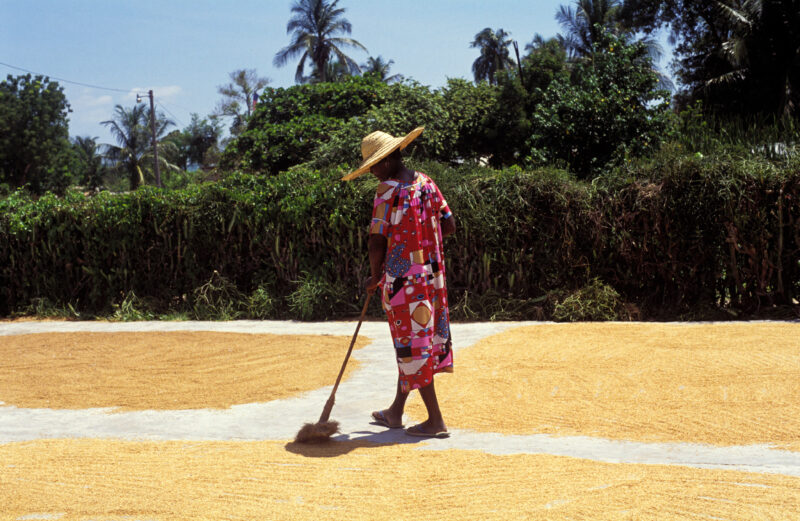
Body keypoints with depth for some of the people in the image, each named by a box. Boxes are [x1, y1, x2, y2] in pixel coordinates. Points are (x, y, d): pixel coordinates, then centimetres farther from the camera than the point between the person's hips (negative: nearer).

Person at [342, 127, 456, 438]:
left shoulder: (387, 192, -13)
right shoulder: (425, 183, 7)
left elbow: (377, 241, -14)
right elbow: (449, 226, 8)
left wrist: (375, 277, 0)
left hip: (401, 279, -7)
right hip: (431, 275, 7)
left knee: (411, 345, -1)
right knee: (410, 342, 15)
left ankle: (435, 420, 2)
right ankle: (396, 412, 27)